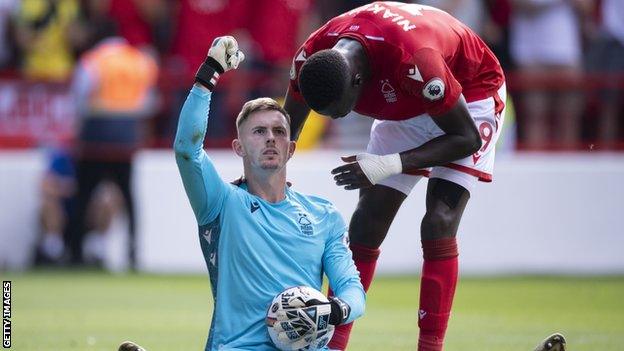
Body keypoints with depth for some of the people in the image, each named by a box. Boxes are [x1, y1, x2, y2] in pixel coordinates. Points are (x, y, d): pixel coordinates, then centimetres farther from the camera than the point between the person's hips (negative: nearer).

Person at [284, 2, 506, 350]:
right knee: (367, 224, -1)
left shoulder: (412, 60, -43)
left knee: (440, 223, -21)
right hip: (405, 107, 6)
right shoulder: (312, 57, -25)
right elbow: (285, 129, -4)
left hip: (470, 94, -6)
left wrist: (388, 165, -37)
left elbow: (466, 137, -30)